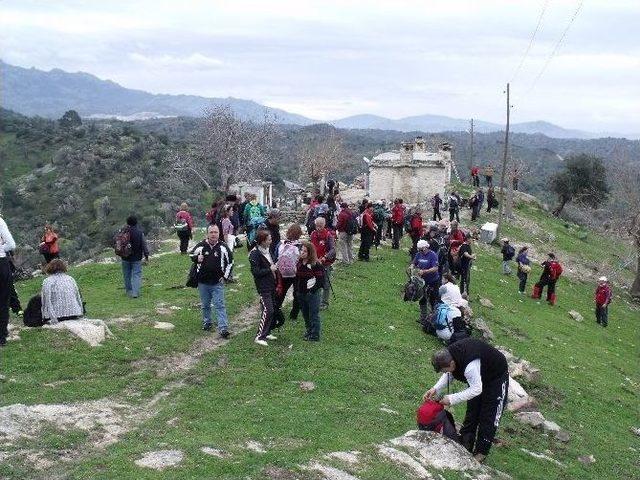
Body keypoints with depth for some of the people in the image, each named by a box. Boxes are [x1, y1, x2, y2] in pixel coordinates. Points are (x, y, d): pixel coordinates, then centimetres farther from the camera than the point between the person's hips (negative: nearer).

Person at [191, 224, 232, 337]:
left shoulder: (223, 247, -4)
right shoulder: (201, 246, -4)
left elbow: (230, 262, 7)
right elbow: (192, 255, 13)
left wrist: (225, 276, 1)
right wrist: (197, 258, -11)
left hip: (217, 282, -2)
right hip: (203, 282, 2)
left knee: (220, 305, -7)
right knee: (205, 305, 16)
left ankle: (223, 328, -9)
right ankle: (206, 323, 36)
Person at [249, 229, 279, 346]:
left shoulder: (268, 250, 10)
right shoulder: (255, 253, -16)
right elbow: (255, 272, -19)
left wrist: (275, 267, 7)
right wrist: (270, 269, -17)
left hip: (271, 285, 9)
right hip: (263, 287, -9)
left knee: (273, 309, 12)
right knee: (268, 310, -13)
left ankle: (267, 333, 24)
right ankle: (260, 336, -7)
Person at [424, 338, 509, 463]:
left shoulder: (470, 367, -45)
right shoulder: (449, 354, -22)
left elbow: (476, 389, -36)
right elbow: (449, 375, -4)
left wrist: (451, 399, -34)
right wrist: (436, 389, -19)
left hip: (496, 377, -8)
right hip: (480, 375, 8)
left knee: (488, 416, -3)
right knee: (472, 410, 13)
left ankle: (481, 452, 6)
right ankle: (465, 443, 24)